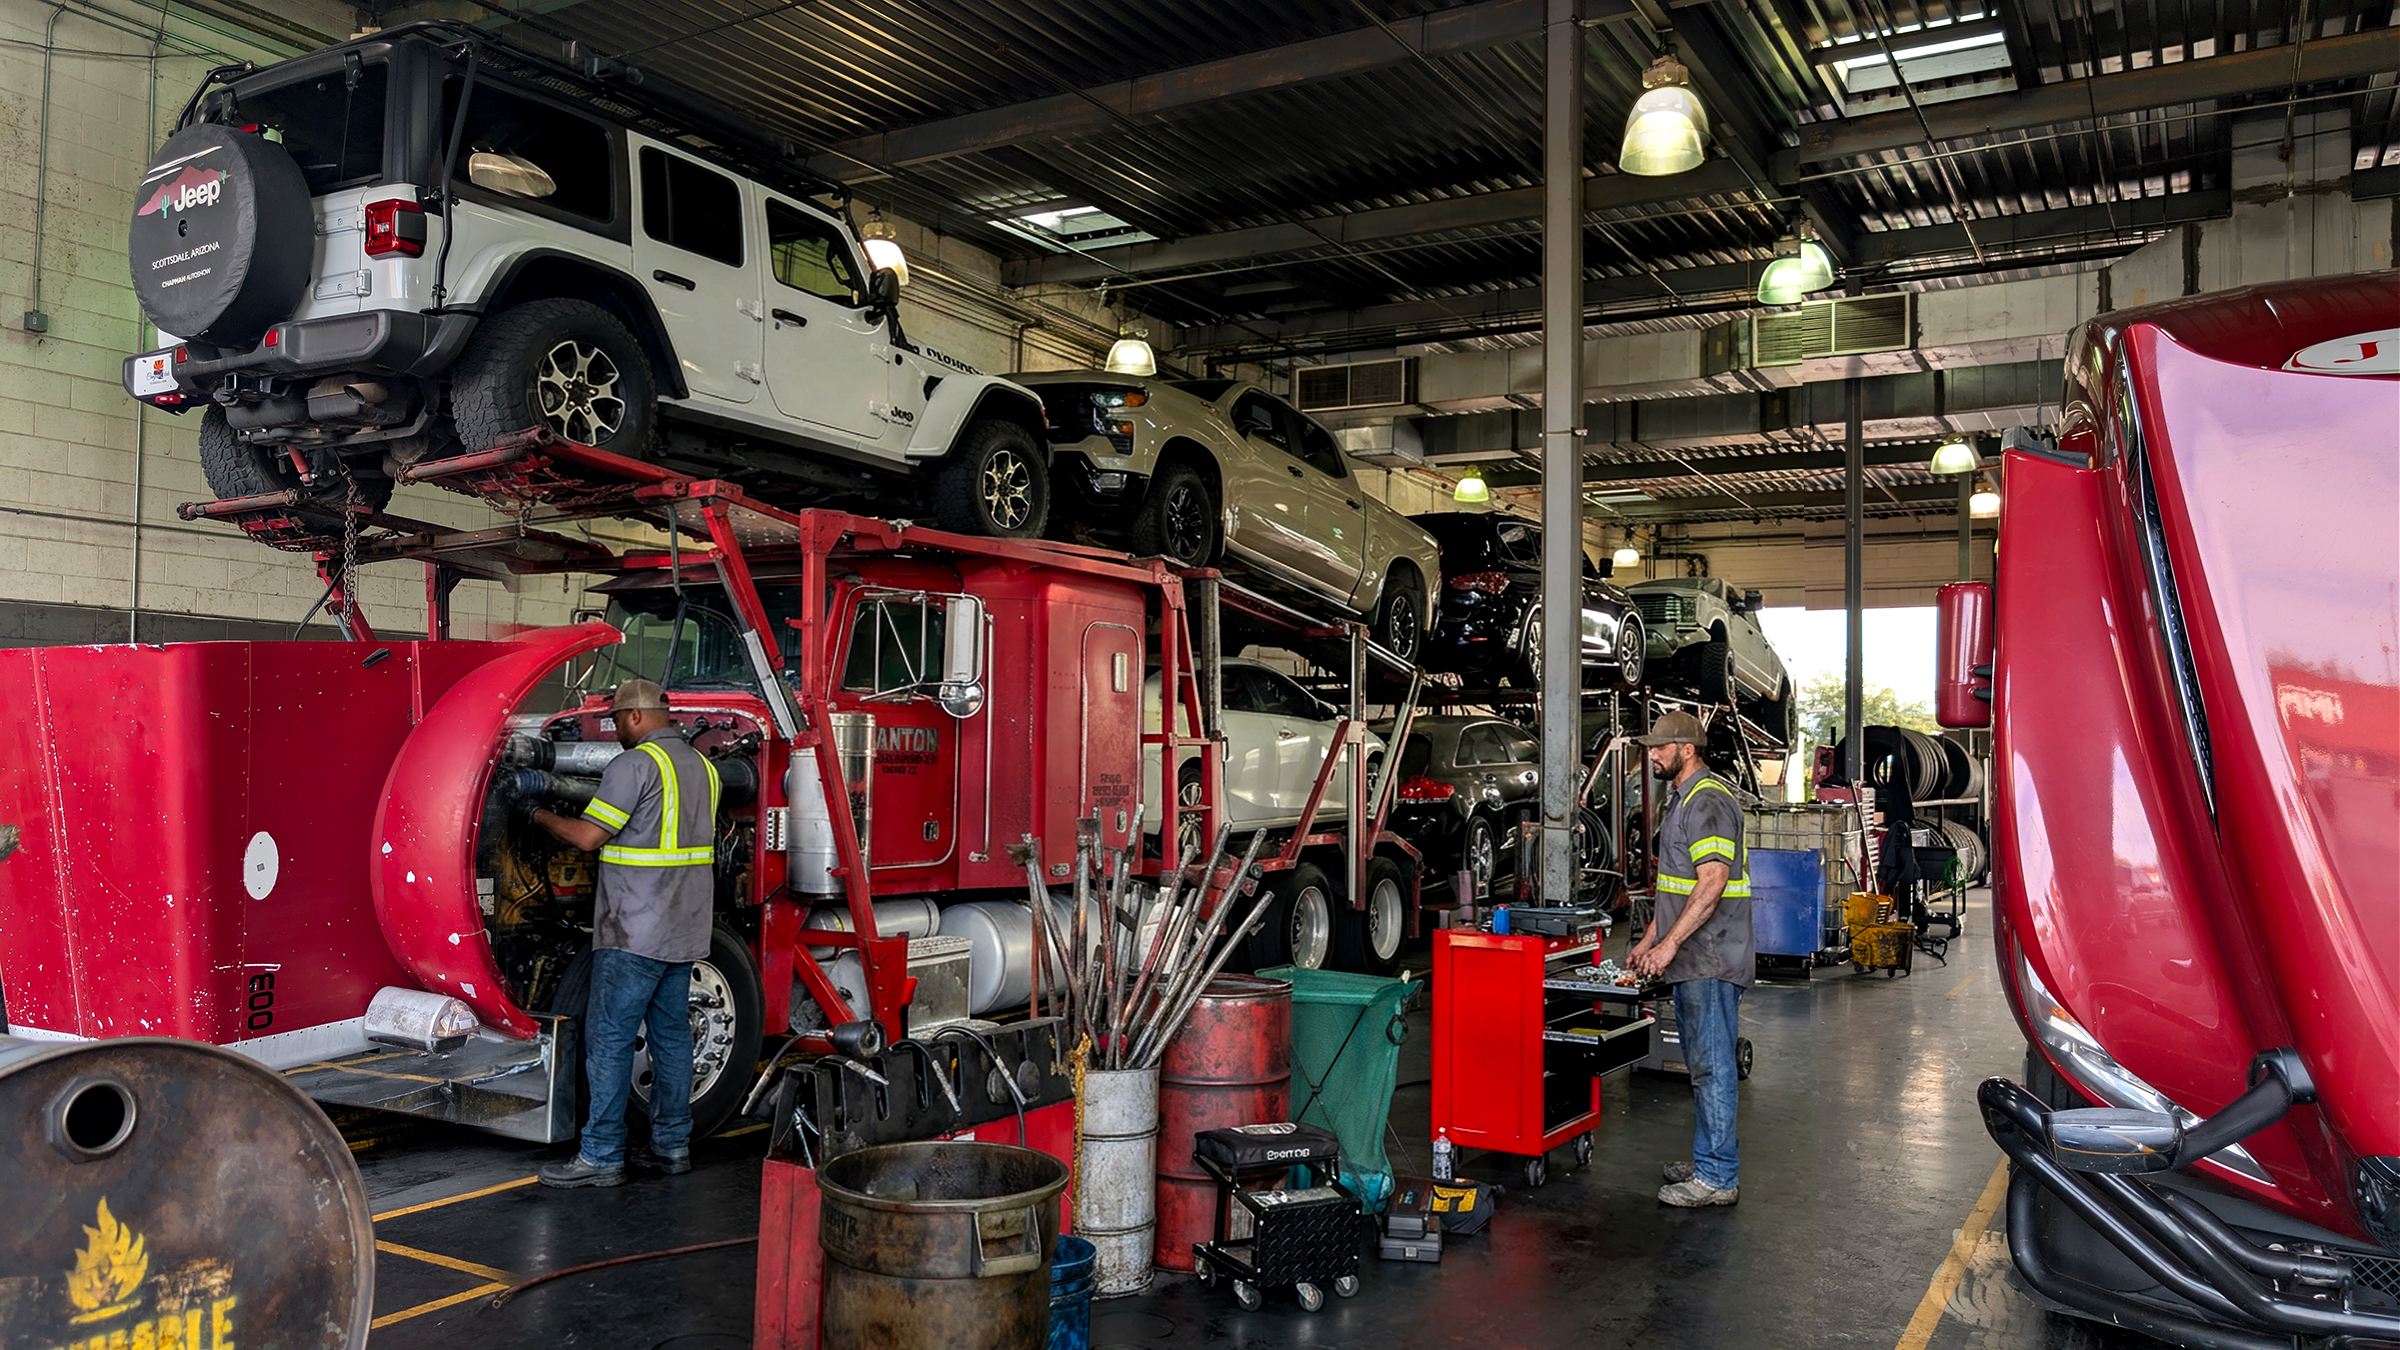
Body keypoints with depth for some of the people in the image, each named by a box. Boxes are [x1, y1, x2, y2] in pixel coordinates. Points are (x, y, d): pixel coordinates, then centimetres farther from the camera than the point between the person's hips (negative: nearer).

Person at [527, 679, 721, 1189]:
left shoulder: (635, 764, -13)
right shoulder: (702, 766, 13)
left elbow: (588, 836, -13)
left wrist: (544, 818, 3)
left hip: (635, 932, -8)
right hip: (685, 931, 8)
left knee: (609, 1039, -2)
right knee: (671, 1034, 13)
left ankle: (601, 1156, 1)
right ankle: (672, 1145, 19)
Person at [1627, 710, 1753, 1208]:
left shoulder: (1708, 801, -15)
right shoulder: (1680, 799, 18)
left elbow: (1712, 883, -23)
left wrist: (1670, 943, -23)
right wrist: (1650, 939, 22)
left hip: (1712, 960, -11)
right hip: (1691, 960, 11)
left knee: (1712, 1065, -6)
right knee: (1702, 1064, 15)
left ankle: (1717, 1177, -1)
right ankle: (1709, 1161, 24)